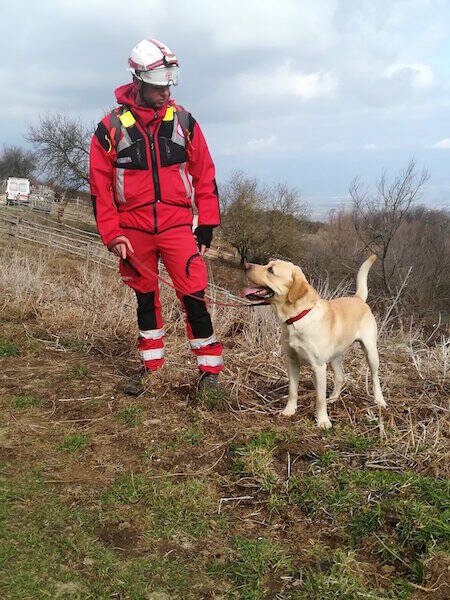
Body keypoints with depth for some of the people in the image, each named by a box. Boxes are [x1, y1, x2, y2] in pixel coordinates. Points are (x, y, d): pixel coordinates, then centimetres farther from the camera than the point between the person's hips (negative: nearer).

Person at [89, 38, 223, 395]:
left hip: (176, 225, -1)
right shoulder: (112, 127, -1)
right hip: (133, 230, 1)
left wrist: (207, 225, 1)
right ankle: (151, 366, 27)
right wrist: (112, 234, -4)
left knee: (193, 294, -8)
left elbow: (205, 174, 6)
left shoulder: (183, 121, 2)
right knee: (145, 296, 12)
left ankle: (210, 367, 6)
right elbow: (100, 185, 2)